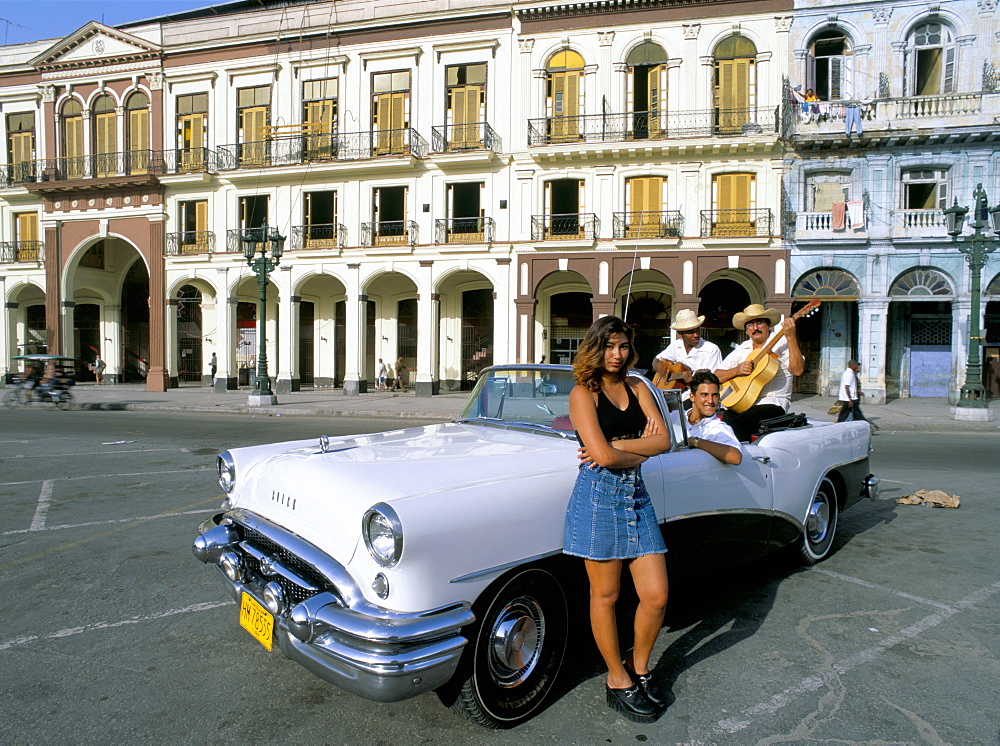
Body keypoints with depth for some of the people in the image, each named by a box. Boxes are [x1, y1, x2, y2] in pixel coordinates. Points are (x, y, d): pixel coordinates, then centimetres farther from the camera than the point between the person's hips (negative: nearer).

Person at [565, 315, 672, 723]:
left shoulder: (637, 387, 10)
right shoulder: (583, 393, -7)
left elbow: (663, 440, -2)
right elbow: (602, 455, -18)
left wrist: (616, 446, -12)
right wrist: (639, 452, -2)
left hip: (636, 494, 5)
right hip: (598, 494, -5)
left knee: (656, 596, 6)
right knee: (605, 595, 8)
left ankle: (639, 666, 31)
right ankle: (617, 679, 27)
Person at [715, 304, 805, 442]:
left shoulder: (782, 343, 6)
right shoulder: (741, 349, 18)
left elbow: (798, 370, -12)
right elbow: (716, 377, 13)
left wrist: (791, 337, -18)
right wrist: (737, 370, -6)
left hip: (772, 403, -4)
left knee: (740, 421, -33)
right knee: (727, 420, -29)